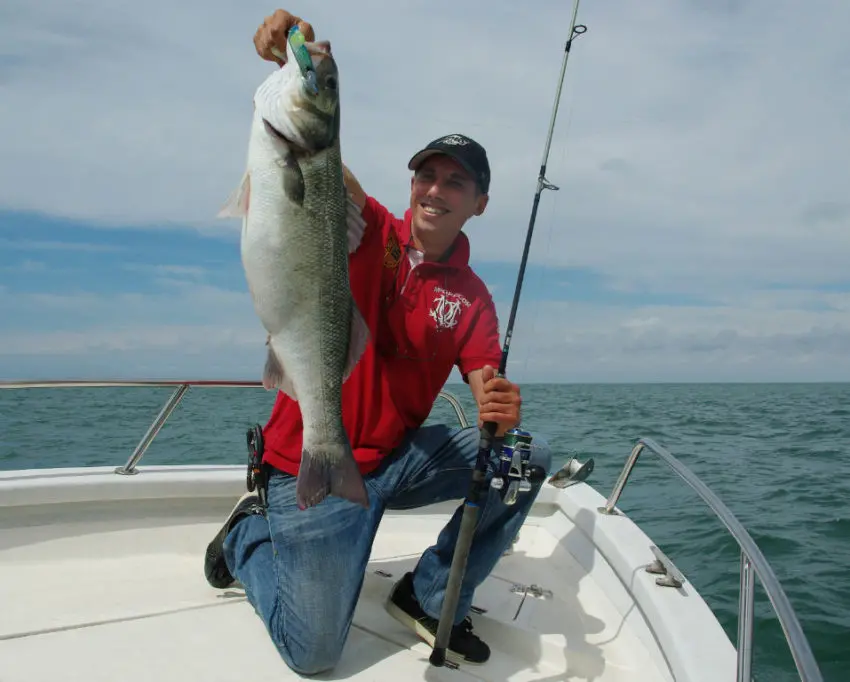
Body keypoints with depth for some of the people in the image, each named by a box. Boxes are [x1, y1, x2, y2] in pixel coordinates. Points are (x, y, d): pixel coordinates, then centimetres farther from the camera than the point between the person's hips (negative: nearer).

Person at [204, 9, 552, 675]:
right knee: (314, 653, -9)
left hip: (400, 457, 5)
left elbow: (490, 389, -5)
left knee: (530, 456, -8)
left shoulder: (473, 299, 3)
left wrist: (501, 413, -29)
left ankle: (430, 596, 6)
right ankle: (251, 533, 21)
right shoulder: (368, 231, -7)